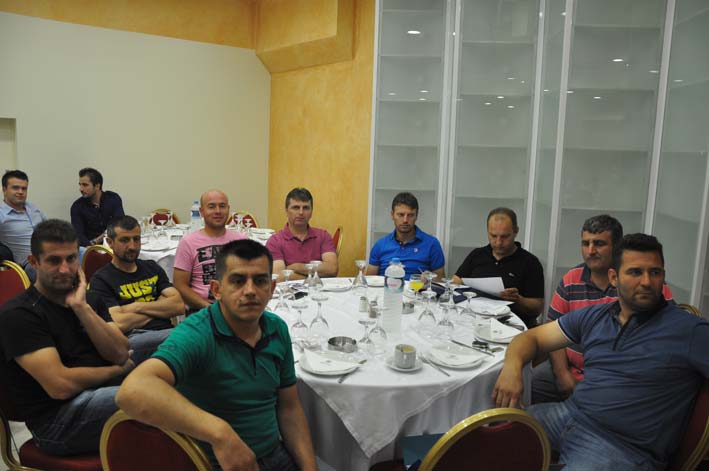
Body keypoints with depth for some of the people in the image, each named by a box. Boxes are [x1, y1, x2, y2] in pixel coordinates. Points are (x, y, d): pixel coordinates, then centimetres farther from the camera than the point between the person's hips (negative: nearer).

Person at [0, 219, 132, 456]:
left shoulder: (89, 300, 14)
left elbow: (121, 355, -1)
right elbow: (61, 386, -17)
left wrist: (82, 308, -9)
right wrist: (116, 370, -1)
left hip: (107, 392, 7)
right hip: (58, 420, -7)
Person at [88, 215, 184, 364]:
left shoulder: (152, 268, 23)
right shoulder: (101, 279, 7)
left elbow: (179, 306, 9)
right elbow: (119, 323, -9)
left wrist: (136, 307, 0)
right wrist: (160, 308, 4)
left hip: (167, 332, 6)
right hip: (133, 339, -5)